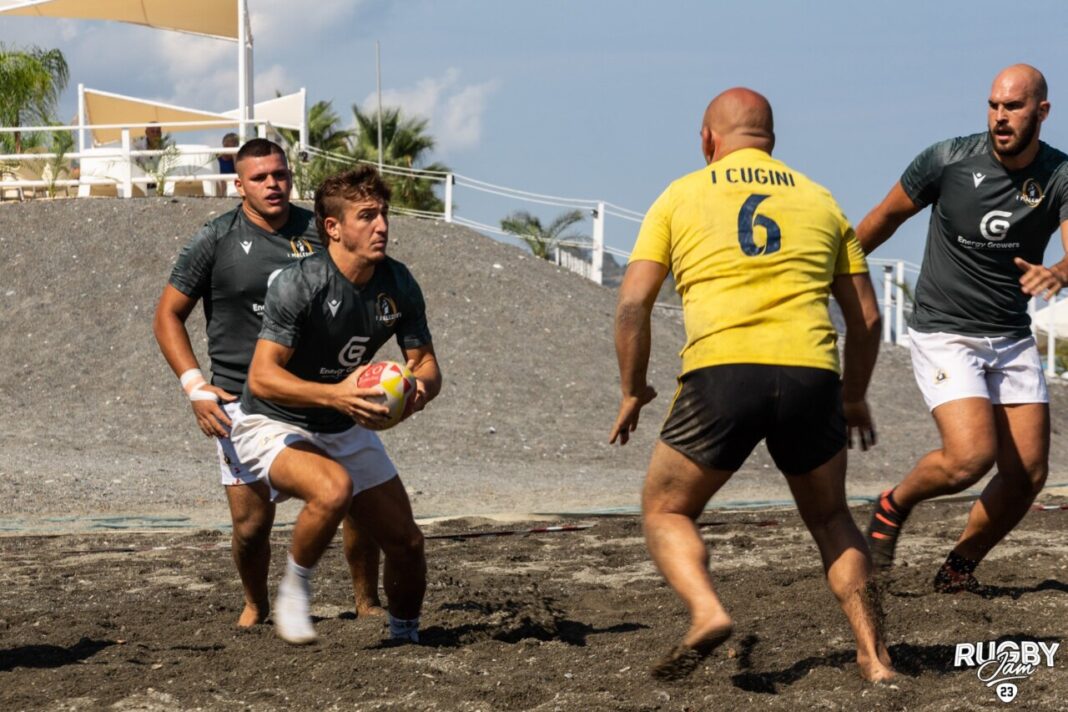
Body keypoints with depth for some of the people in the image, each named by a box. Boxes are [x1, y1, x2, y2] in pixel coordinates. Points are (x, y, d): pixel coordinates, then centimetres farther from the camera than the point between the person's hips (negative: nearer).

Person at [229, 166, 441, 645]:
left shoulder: (398, 285, -6)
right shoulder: (298, 284, -25)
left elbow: (425, 363, 3)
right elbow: (262, 377, -28)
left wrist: (420, 389, -22)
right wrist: (335, 395, -42)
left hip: (347, 430, 6)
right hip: (274, 427, -6)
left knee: (406, 542, 1)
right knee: (334, 487, -37)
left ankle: (405, 635, 29)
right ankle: (293, 592, -13)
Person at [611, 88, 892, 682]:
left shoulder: (681, 196, 15)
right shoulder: (819, 200, 21)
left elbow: (633, 306, 7)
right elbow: (867, 317, 20)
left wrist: (633, 391, 18)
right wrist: (855, 399, 32)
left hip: (721, 372, -2)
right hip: (811, 373, 3)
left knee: (665, 511, 15)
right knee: (831, 520, 23)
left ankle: (707, 611, -11)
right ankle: (874, 657, 14)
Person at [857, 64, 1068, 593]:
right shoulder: (949, 160, -12)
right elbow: (888, 216, 4)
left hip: (1013, 339, 4)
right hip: (945, 335, -4)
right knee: (972, 456, -21)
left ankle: (959, 567, 19)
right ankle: (894, 506, 9)